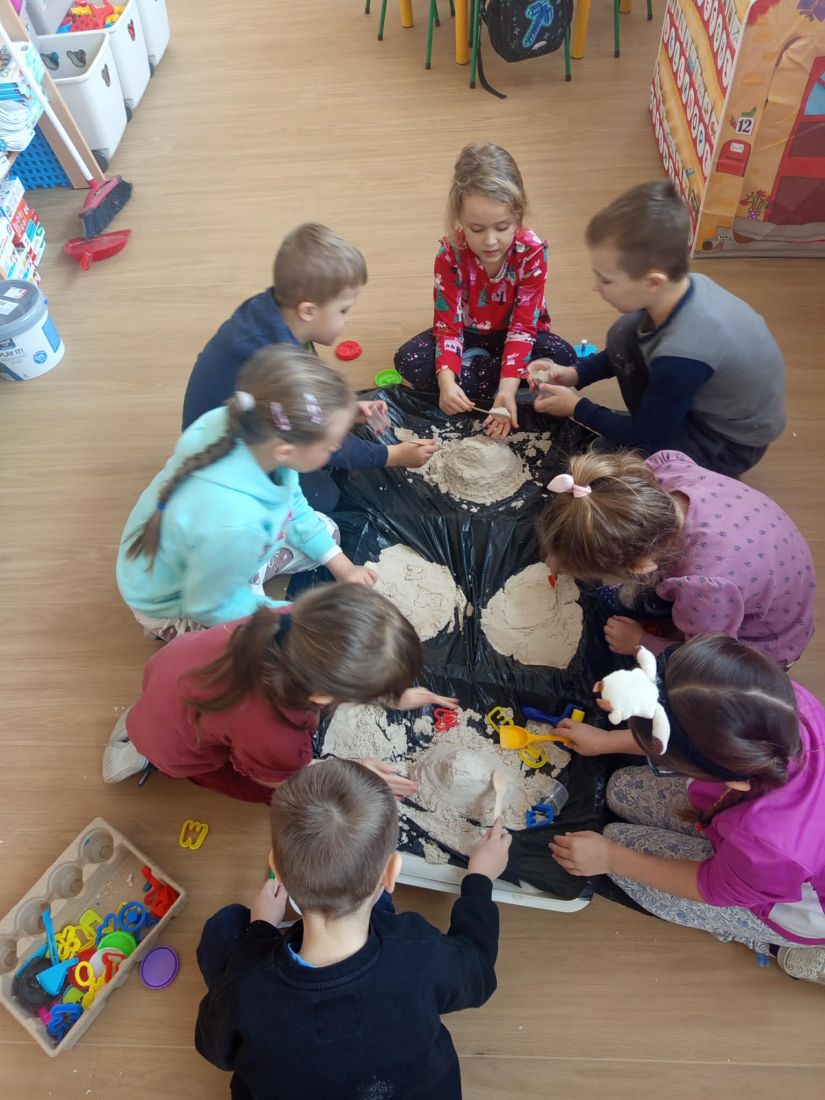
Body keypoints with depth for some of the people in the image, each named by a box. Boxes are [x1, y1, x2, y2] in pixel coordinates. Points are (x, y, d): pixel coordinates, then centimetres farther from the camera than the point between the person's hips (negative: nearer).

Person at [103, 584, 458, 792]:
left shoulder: (301, 624, -32)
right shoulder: (271, 737, -44)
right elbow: (284, 779, -16)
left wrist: (395, 695, 2)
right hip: (171, 739, -4)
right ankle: (152, 752, 16)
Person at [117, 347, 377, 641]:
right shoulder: (233, 523, -46)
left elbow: (293, 507, -4)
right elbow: (209, 607, -25)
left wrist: (341, 565, 0)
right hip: (182, 605, -7)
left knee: (324, 529, 13)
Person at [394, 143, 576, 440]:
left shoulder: (532, 251, -25)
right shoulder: (450, 254, -23)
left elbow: (523, 325, -25)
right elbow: (448, 323, -22)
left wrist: (508, 386, -39)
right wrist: (446, 380, -41)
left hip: (512, 334, 0)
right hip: (468, 333, 0)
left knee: (563, 358, -30)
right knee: (409, 361, -25)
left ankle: (470, 370, -21)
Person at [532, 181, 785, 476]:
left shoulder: (682, 356, -40)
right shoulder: (681, 287, -17)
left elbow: (647, 439, -22)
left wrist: (578, 408, -12)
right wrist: (576, 374, -3)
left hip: (728, 443, -8)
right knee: (626, 333, -3)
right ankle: (662, 430, 11)